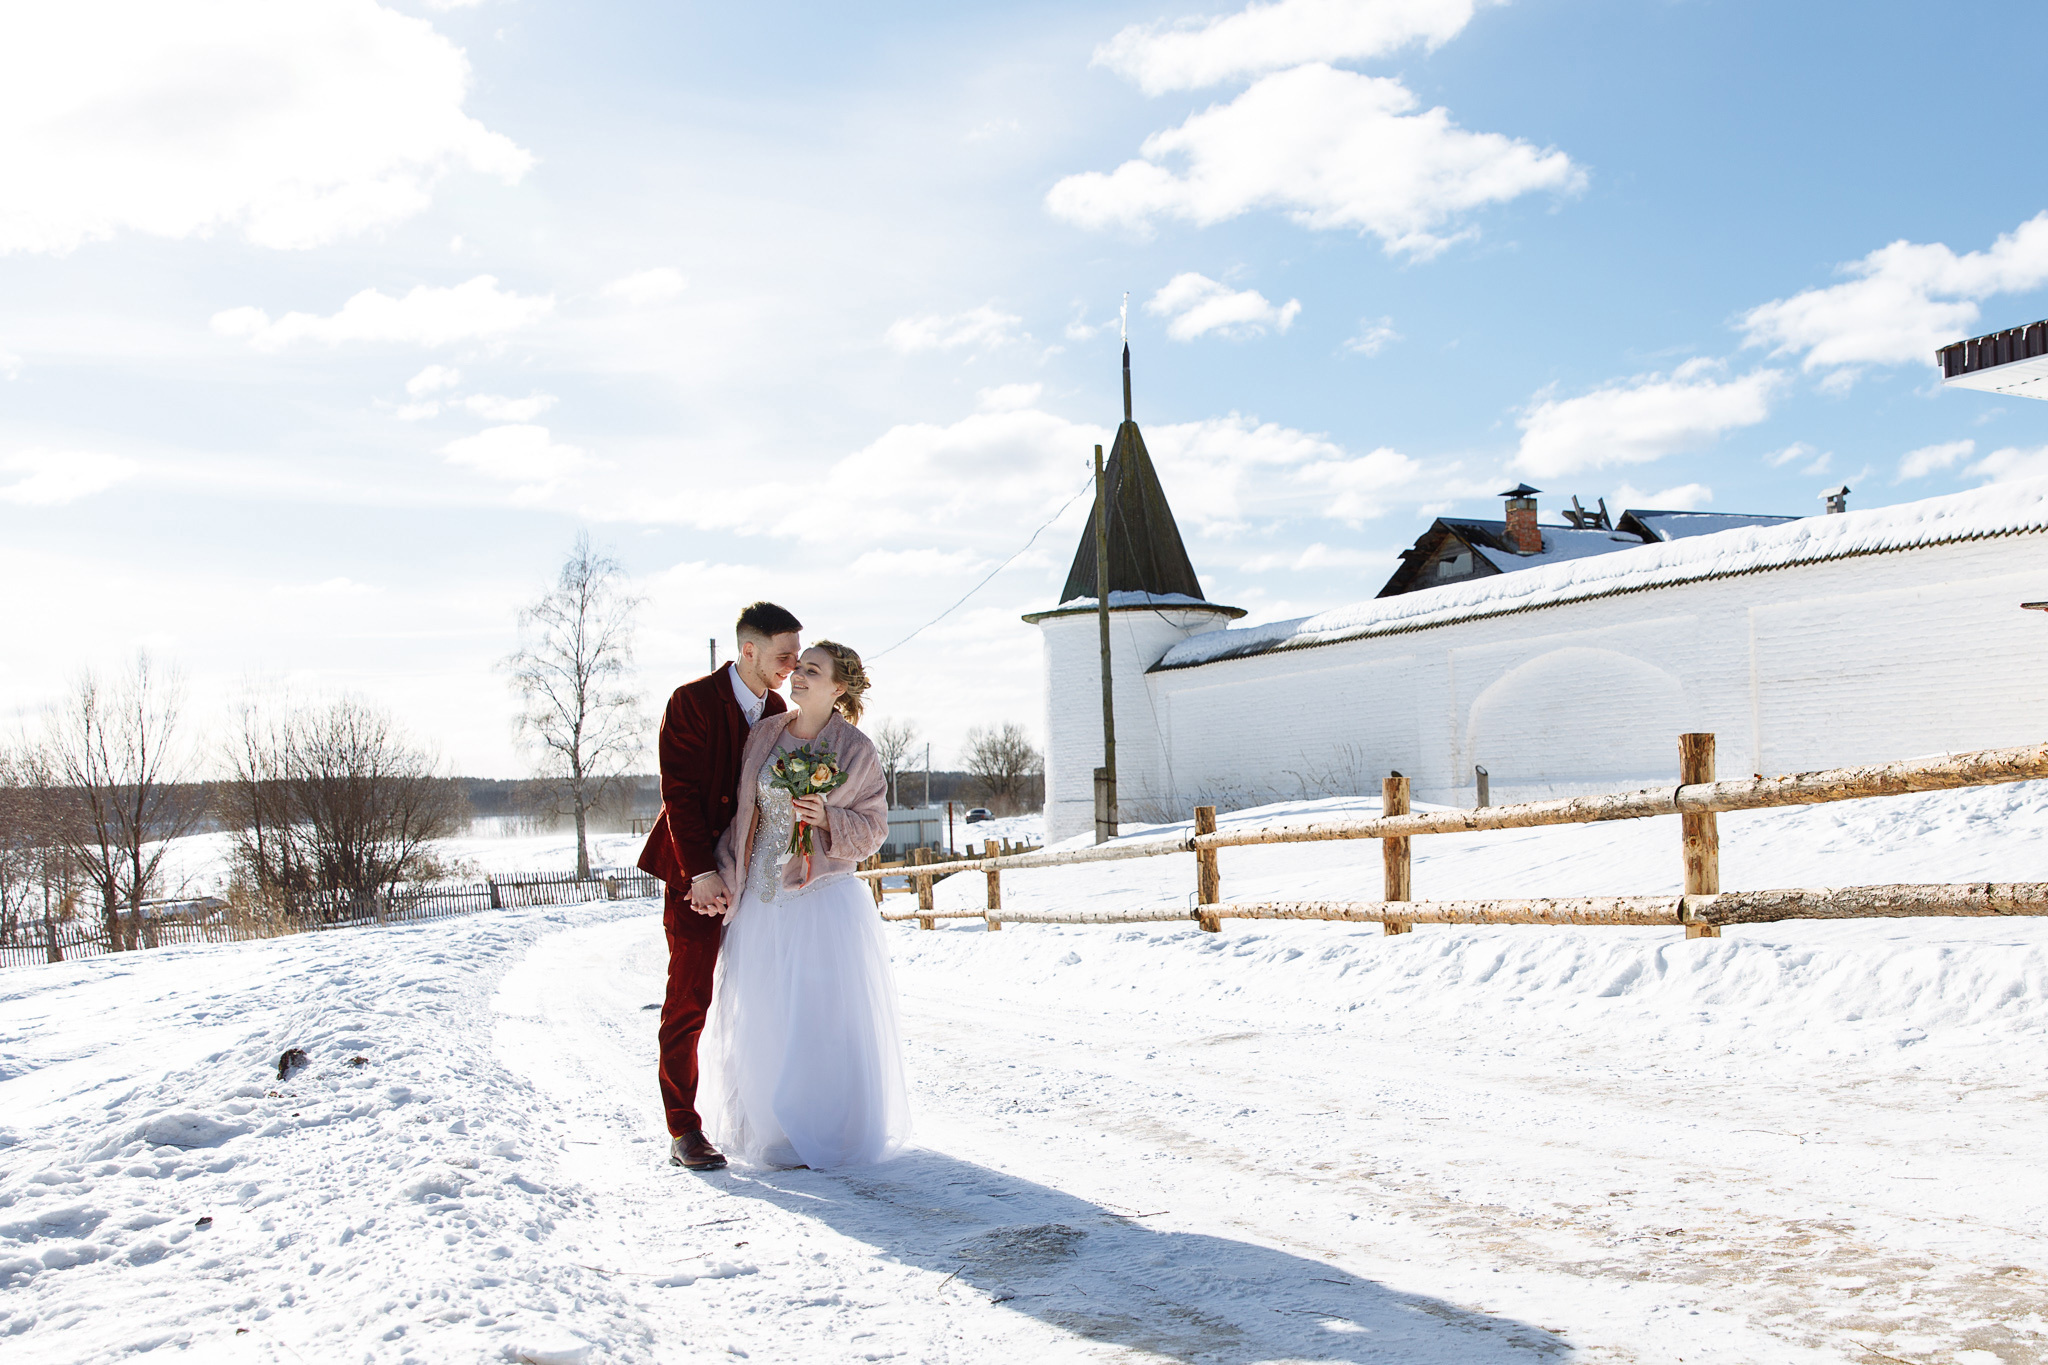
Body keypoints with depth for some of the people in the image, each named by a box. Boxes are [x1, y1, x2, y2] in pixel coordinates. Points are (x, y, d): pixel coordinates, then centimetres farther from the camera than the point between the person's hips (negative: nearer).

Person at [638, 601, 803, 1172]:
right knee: (689, 1000, -3)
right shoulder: (692, 702, -9)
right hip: (696, 869, -5)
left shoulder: (776, 711, 9)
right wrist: (702, 873, -17)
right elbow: (680, 793, -13)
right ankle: (684, 1131, 4)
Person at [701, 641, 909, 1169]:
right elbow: (742, 811, 10)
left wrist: (826, 819, -19)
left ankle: (831, 1131, 15)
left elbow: (872, 828, -1)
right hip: (760, 898, 4)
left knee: (824, 1019, 0)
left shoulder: (856, 751, -5)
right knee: (762, 1020, 9)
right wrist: (721, 876, 4)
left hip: (823, 898, -4)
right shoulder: (764, 734, 6)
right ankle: (772, 1129, 25)